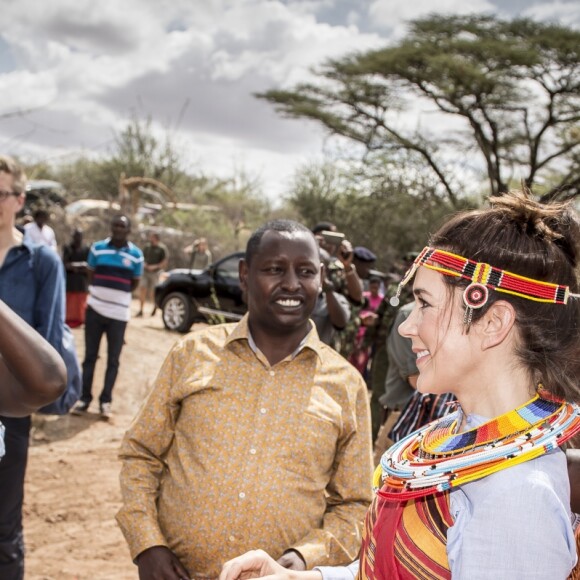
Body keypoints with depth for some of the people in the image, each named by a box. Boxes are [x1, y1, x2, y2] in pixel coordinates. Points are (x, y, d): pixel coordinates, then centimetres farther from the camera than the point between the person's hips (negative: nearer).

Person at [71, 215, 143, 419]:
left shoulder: (136, 254, -3)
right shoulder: (97, 248, 0)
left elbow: (135, 283, 7)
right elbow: (91, 276, 10)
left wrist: (117, 294, 5)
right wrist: (102, 293, 5)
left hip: (119, 313, -1)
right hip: (95, 309, 1)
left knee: (113, 360, 5)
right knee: (90, 356, 7)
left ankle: (105, 401, 14)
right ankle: (84, 398, 16)